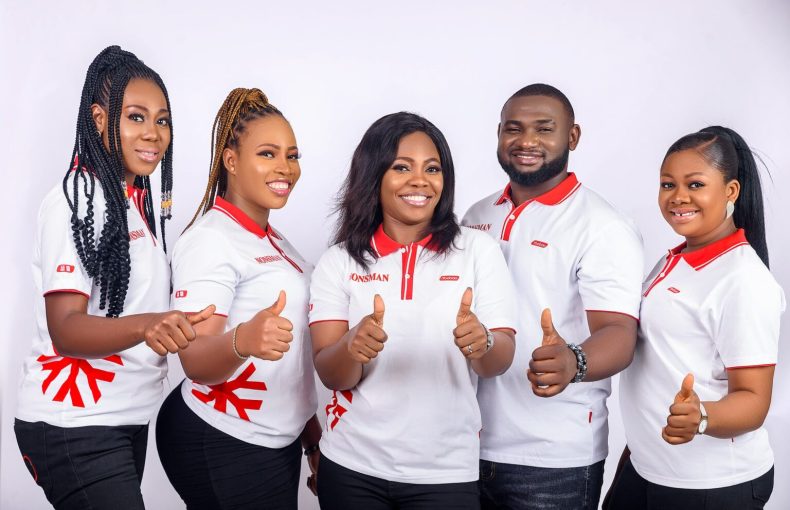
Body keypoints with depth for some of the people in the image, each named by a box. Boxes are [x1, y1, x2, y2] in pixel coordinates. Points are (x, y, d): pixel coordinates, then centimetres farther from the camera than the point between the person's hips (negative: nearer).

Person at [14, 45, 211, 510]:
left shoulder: (138, 199, 10)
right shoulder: (75, 201, -14)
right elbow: (65, 329, -23)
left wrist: (175, 326, 7)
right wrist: (146, 326, -40)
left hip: (128, 416, 8)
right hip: (74, 424, -8)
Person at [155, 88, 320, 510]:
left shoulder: (273, 240, 9)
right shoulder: (211, 239, -16)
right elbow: (195, 361, -24)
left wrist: (311, 432, 17)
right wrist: (242, 341, -44)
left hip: (276, 442, 8)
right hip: (222, 446, -8)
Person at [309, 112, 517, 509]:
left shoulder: (478, 250, -4)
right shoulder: (338, 262, -3)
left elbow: (499, 362, -8)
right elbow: (330, 375, -8)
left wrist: (483, 343, -31)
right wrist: (354, 346, -30)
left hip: (445, 473, 0)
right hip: (352, 468, 1)